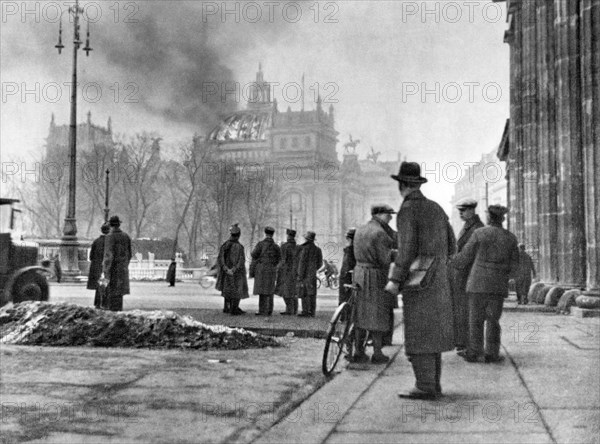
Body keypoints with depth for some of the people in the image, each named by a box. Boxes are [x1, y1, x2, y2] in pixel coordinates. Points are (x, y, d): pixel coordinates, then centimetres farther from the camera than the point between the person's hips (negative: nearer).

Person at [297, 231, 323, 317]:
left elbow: (302, 262, -13)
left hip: (304, 274, -6)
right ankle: (312, 312, 7)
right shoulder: (317, 249, 8)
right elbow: (319, 264, 11)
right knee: (312, 294, 7)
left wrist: (300, 275, -11)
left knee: (303, 293, -1)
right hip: (313, 274, 6)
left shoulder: (305, 248, -11)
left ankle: (305, 311, -3)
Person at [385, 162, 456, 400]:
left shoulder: (407, 210, -11)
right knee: (432, 333, 12)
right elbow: (451, 246, 13)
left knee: (419, 335, -5)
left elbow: (406, 248, -19)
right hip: (439, 281, 8)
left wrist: (395, 280, -16)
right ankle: (434, 384, 17)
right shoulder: (435, 208, 12)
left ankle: (425, 387, -5)